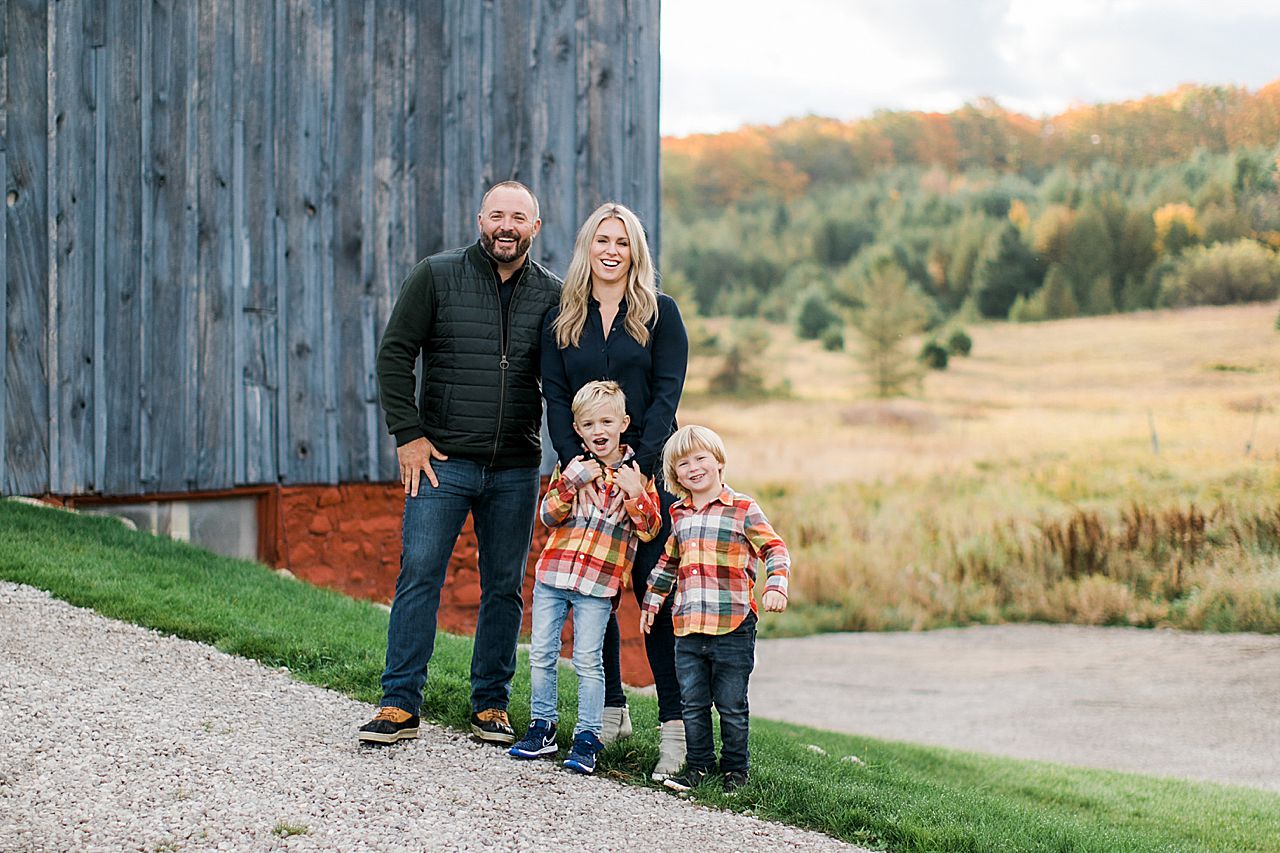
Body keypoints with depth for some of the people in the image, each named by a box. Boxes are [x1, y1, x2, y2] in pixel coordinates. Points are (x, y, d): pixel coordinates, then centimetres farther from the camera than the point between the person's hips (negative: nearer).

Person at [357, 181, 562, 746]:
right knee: (418, 577, -5)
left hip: (516, 470, 2)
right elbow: (394, 355, 1)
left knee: (505, 588, 6)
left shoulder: (553, 295, 7)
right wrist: (408, 434, -5)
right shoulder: (437, 276, 1)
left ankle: (490, 705, 16)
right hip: (442, 461, -2)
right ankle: (400, 705, 0)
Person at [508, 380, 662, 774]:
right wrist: (570, 484, -14)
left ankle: (587, 737, 4)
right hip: (553, 575, 4)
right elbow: (549, 516, 1)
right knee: (541, 653, 6)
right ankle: (542, 727, 18)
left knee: (587, 660, -4)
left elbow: (649, 531, -3)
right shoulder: (573, 467, 9)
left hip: (598, 582, -4)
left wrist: (635, 494, -19)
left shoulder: (637, 473, 1)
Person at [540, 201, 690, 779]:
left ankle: (676, 726, -10)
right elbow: (555, 401, 4)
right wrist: (578, 466, -11)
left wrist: (638, 465, -16)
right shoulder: (560, 321, 11)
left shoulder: (660, 313, 4)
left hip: (649, 475, -3)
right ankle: (611, 711, 17)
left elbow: (667, 393, -4)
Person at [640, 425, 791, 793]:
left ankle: (735, 768, 14)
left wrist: (775, 586, -18)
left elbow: (774, 549, -3)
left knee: (731, 704, 3)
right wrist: (651, 600, 28)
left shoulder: (742, 509, -2)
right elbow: (668, 562, 26)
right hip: (688, 628, 5)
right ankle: (699, 765, 18)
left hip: (733, 627, -5)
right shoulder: (679, 515, 14)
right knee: (693, 704, 8)